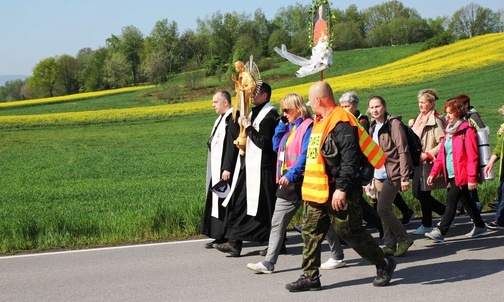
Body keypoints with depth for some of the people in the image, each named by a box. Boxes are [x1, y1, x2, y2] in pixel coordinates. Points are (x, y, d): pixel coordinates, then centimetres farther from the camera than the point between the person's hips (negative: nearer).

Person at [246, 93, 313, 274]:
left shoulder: (307, 126, -12)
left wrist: (291, 175, -27)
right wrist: (282, 124, 5)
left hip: (302, 182, -9)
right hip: (287, 184, 9)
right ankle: (268, 263, 7)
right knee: (277, 222, 5)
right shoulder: (289, 127, 15)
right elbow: (276, 147, 12)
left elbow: (306, 155, -21)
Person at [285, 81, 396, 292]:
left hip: (337, 192, -9)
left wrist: (342, 188, -28)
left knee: (350, 232, 0)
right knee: (310, 232, 7)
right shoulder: (320, 121, 14)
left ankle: (384, 264, 18)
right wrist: (310, 186, 23)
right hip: (317, 191, 9)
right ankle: (310, 277, 14)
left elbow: (350, 159, -24)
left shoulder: (341, 123, -17)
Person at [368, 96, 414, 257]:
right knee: (385, 211, 9)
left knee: (383, 209, -12)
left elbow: (403, 151, -14)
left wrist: (405, 177, -18)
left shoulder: (393, 124, -10)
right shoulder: (373, 128, 13)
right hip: (379, 176, 8)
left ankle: (404, 239, 4)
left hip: (392, 175, -8)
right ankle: (390, 245, 17)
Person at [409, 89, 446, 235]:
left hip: (429, 163, -9)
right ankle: (446, 212, 24)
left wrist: (427, 155, -19)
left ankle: (426, 225, 13)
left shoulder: (435, 121, -13)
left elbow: (442, 143, -19)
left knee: (423, 193, -2)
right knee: (417, 192, 10)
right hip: (420, 163, 9)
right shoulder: (420, 119, 13)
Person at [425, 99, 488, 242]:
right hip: (452, 175, 8)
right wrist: (433, 172, 6)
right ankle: (480, 226, 28)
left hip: (462, 175, -8)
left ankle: (440, 232, -11)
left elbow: (472, 157, -15)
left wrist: (472, 178, -17)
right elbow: (441, 154, 13)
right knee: (466, 201, 15)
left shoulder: (467, 131, -11)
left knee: (451, 201, -11)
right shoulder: (449, 131, 14)